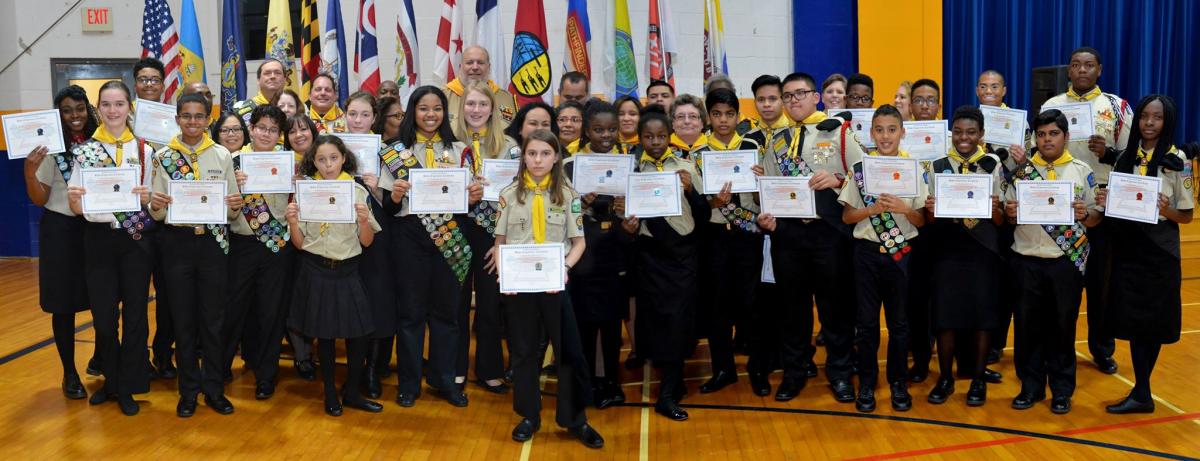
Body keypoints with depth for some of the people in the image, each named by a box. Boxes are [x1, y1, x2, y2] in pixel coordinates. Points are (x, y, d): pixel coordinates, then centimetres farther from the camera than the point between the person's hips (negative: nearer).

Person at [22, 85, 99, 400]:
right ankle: (69, 373, 15)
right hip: (61, 231, -3)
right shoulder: (51, 148, -7)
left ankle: (99, 359, 30)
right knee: (64, 304, 4)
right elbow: (39, 199, -6)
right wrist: (30, 171, -23)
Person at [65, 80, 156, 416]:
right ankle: (111, 379, 26)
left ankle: (128, 386, 18)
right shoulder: (85, 149, 3)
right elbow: (77, 207, 2)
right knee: (103, 316, 4)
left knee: (134, 314, 4)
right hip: (99, 239, 1)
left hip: (136, 238, 0)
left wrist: (148, 198, -18)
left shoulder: (144, 149, 3)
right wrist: (75, 199, -20)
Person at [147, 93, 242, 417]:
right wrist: (156, 205, -19)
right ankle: (188, 390, 19)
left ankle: (214, 388, 19)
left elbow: (232, 211, 5)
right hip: (178, 242, 0)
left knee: (213, 318, 6)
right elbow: (156, 214, 3)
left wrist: (235, 206, -18)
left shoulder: (222, 155, 2)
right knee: (183, 318, 7)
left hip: (214, 242, 0)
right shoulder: (163, 157, 1)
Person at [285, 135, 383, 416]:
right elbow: (299, 243, 1)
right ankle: (330, 393, 24)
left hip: (347, 269, 1)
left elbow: (367, 241, 1)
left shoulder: (357, 191, 1)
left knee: (359, 332, -1)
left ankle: (351, 392, 18)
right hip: (315, 269, -1)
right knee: (324, 333, 7)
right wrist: (292, 222, -17)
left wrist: (364, 219, -17)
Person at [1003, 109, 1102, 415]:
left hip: (1067, 261, -1)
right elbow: (1008, 215, 5)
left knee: (1063, 325, 8)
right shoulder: (1022, 170, 4)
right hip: (1028, 260, 1)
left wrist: (1086, 214, -19)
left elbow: (1096, 218, 2)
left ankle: (1062, 389, 20)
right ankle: (1031, 386, 20)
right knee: (1028, 324, 6)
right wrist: (1009, 212, -17)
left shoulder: (1082, 171, 2)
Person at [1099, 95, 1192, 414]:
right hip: (1127, 247, 4)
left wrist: (1166, 211, -24)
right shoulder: (1126, 157, 7)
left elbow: (1186, 215, -5)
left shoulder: (1177, 161, -6)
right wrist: (1106, 202, -7)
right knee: (1132, 319, 6)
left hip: (1158, 251, -4)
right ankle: (1142, 393, 14)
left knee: (1152, 321, 3)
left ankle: (1141, 392, 13)